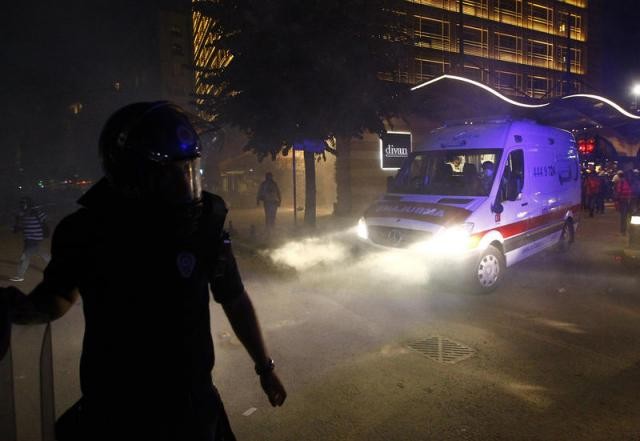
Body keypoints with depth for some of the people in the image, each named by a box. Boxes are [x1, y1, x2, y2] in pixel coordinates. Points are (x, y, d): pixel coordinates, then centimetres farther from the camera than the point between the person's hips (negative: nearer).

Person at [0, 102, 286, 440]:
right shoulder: (87, 230, -13)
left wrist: (264, 366, 7)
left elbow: (235, 301, -2)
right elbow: (59, 296, 6)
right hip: (112, 410, 1)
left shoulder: (202, 223, -15)